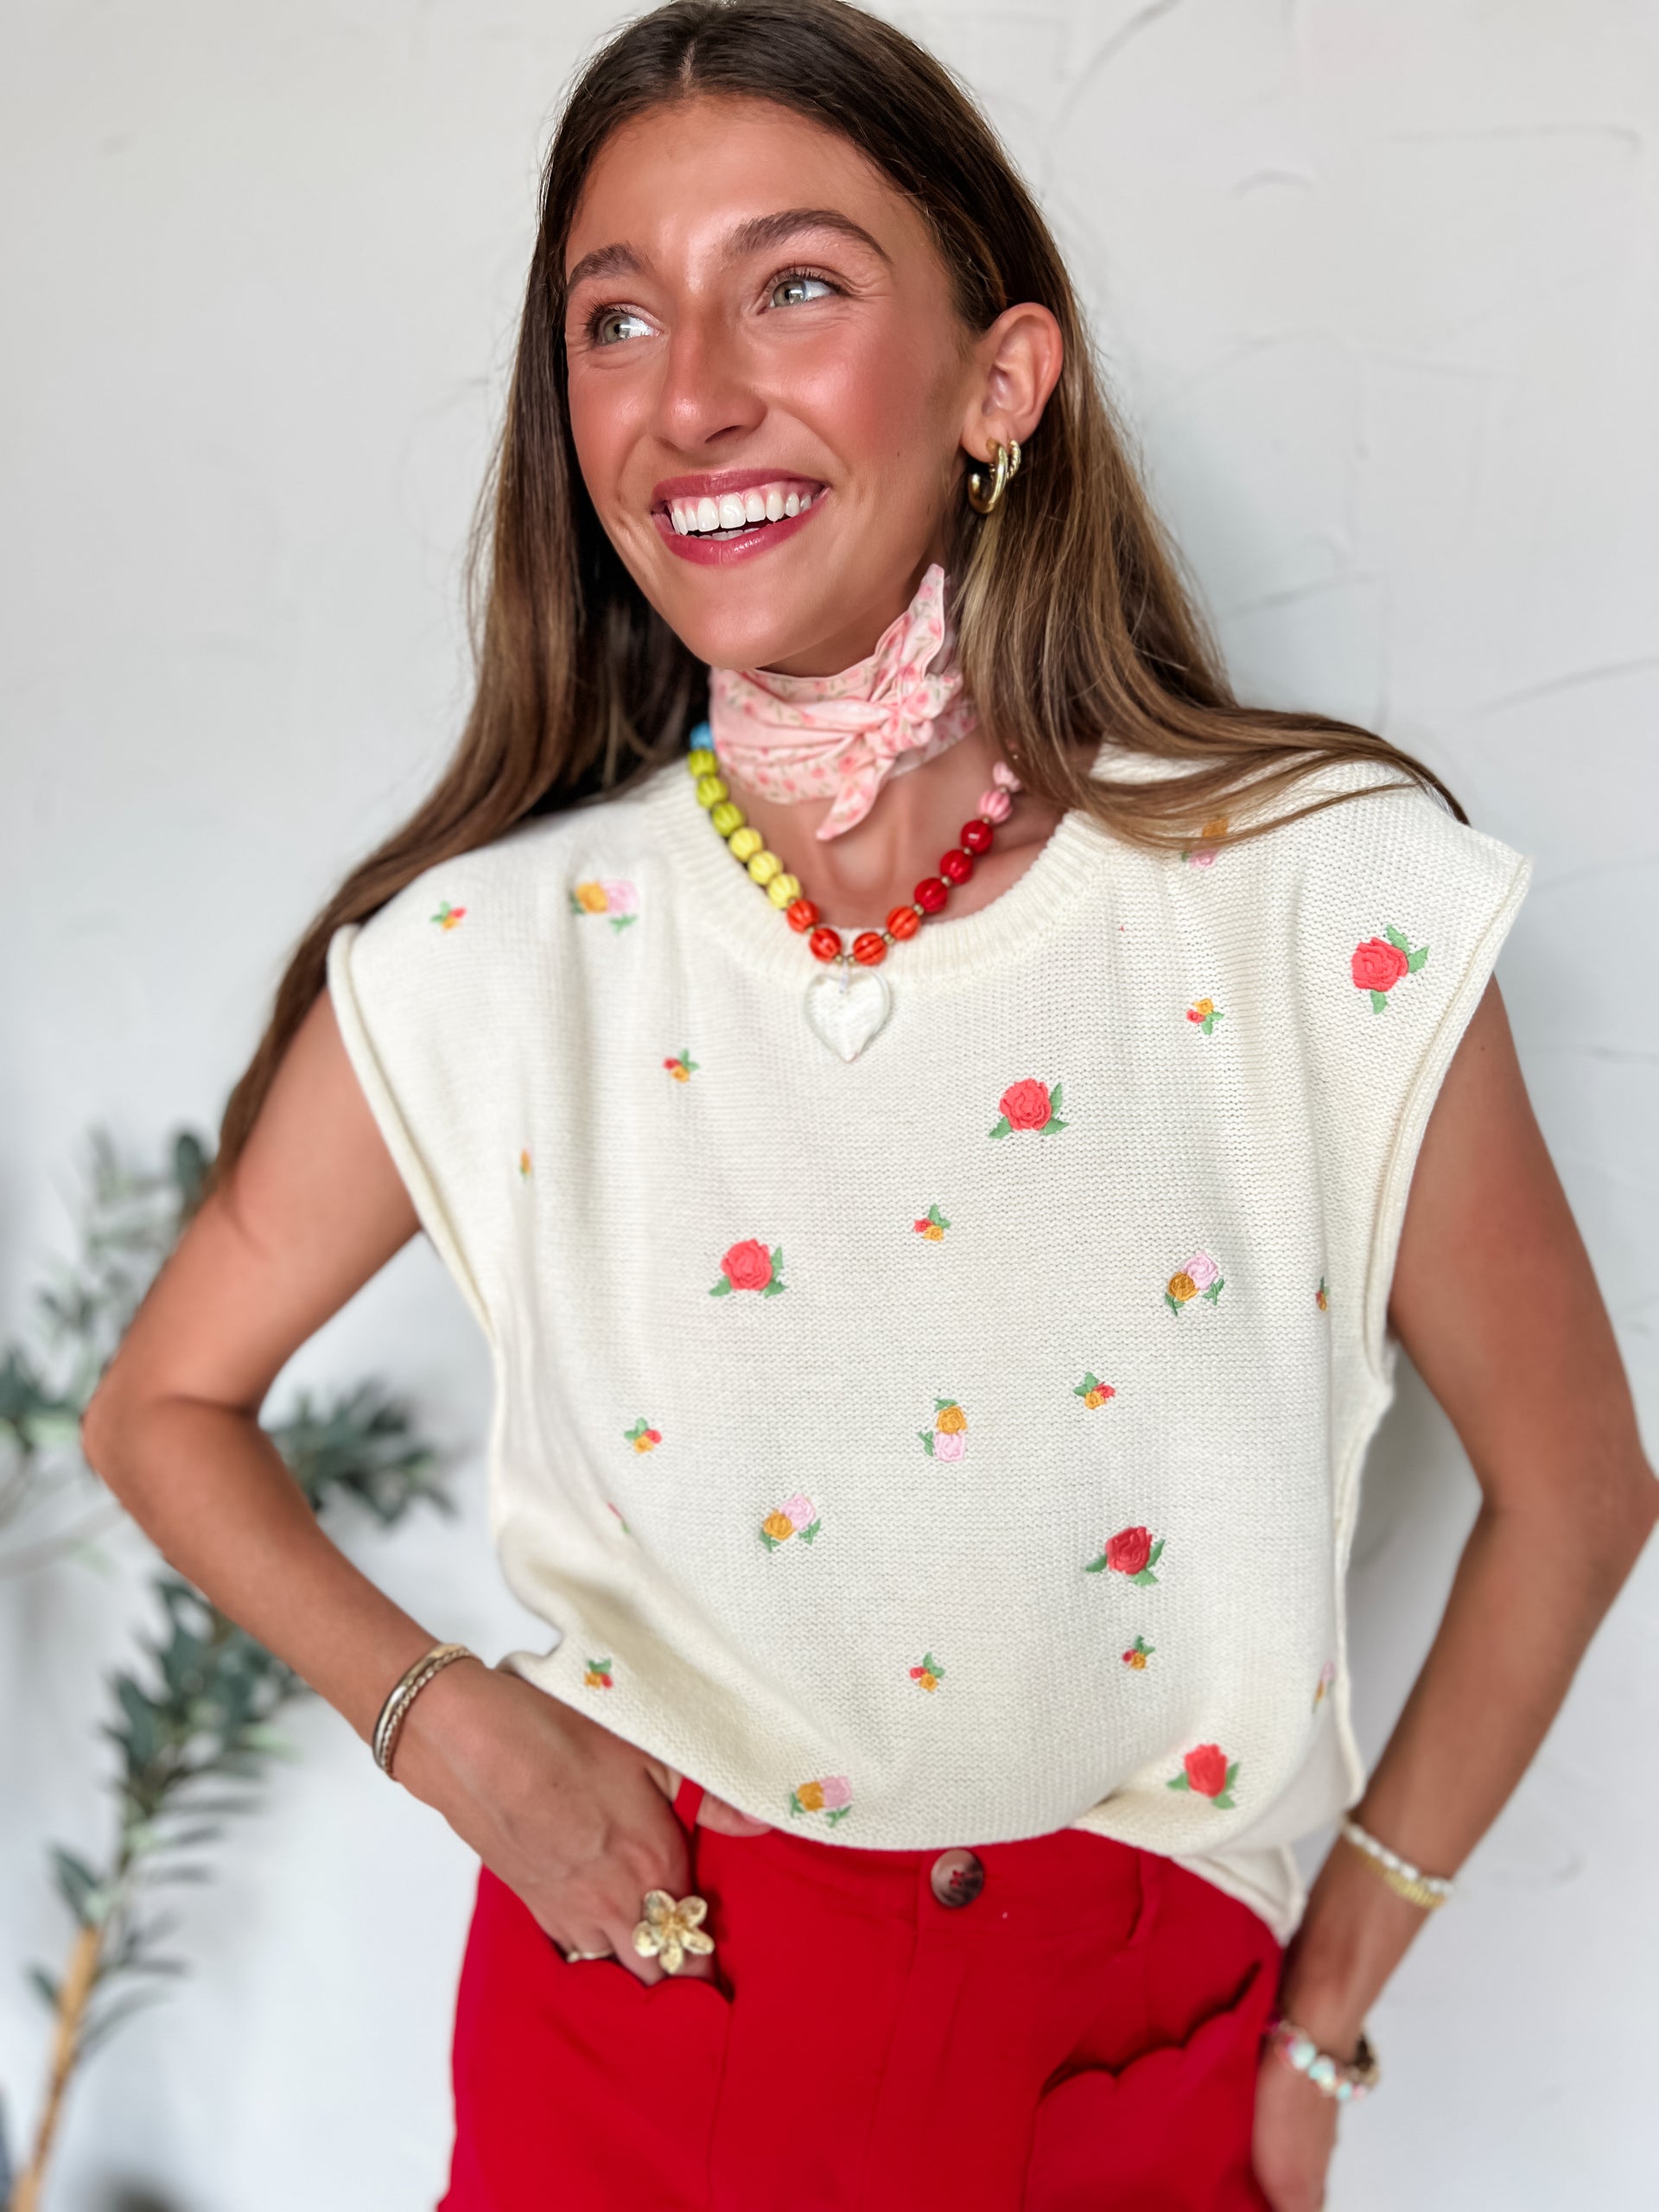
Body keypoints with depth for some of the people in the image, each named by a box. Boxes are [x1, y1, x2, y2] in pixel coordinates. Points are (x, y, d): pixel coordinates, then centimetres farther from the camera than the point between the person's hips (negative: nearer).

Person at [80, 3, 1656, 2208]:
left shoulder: (1336, 911, -16)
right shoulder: (486, 962, -13)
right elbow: (165, 1401, 3)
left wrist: (1329, 2012, 0)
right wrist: (439, 1714, -10)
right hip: (633, 2007, 1)